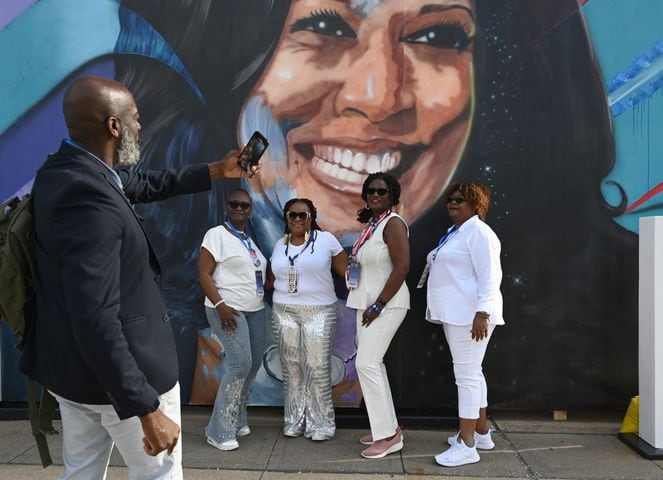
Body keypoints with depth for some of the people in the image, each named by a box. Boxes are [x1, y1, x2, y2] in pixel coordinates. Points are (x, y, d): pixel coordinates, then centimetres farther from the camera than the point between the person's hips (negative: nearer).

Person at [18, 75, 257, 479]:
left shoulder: (67, 170, 2)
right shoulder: (88, 197, -28)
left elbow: (146, 184, 19)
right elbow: (96, 320, -32)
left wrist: (217, 171, 26)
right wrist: (146, 411, -28)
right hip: (119, 373, -9)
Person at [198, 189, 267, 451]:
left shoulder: (248, 240, 17)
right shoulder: (217, 234, -6)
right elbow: (204, 274, -11)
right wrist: (220, 305, -21)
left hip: (255, 310, 8)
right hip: (228, 309, -8)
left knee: (254, 363, 7)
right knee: (241, 363, -15)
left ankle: (237, 419, 23)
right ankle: (219, 431, -4)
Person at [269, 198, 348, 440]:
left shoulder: (326, 239, -2)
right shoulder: (280, 245, 12)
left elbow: (345, 269, -3)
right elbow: (273, 278, 22)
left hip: (318, 312, -4)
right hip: (284, 312, 4)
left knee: (317, 367, -6)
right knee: (291, 367, 6)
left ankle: (320, 424, 6)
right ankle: (294, 422, 17)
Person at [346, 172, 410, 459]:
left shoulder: (393, 223, -13)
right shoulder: (371, 224, 13)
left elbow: (402, 267, -21)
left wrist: (378, 306, -20)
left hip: (387, 304, -9)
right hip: (367, 303, 9)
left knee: (367, 364, -12)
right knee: (372, 364, 12)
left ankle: (389, 436, -1)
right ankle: (388, 427, 24)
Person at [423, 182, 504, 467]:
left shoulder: (479, 232, -12)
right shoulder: (454, 233, 18)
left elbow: (490, 276, -19)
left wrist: (482, 312, -26)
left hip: (470, 315, -10)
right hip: (456, 314, 10)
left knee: (467, 375, -7)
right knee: (471, 373, 16)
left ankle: (467, 445, 0)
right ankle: (481, 433, 28)